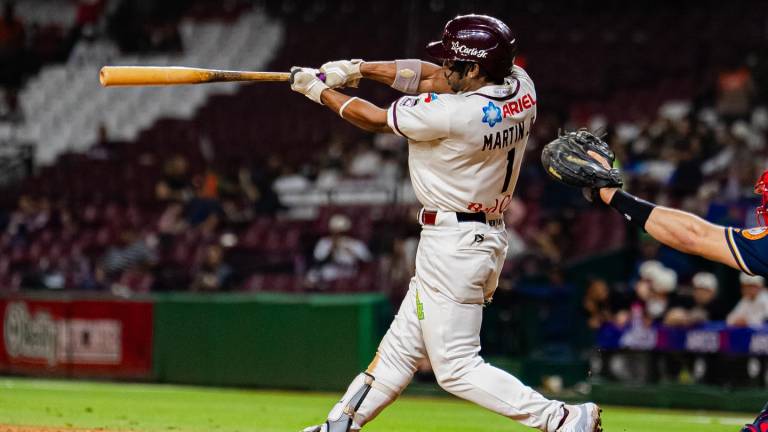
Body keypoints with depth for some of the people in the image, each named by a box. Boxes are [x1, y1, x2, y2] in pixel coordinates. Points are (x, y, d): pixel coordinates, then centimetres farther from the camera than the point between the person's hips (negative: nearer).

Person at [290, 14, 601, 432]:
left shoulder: (452, 114, -25)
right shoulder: (521, 87, -3)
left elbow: (375, 119, -9)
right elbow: (431, 77, 10)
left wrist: (320, 90, 7)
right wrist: (358, 68, 8)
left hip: (453, 247, -10)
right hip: (488, 237, 10)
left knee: (457, 367, -4)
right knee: (402, 343, 18)